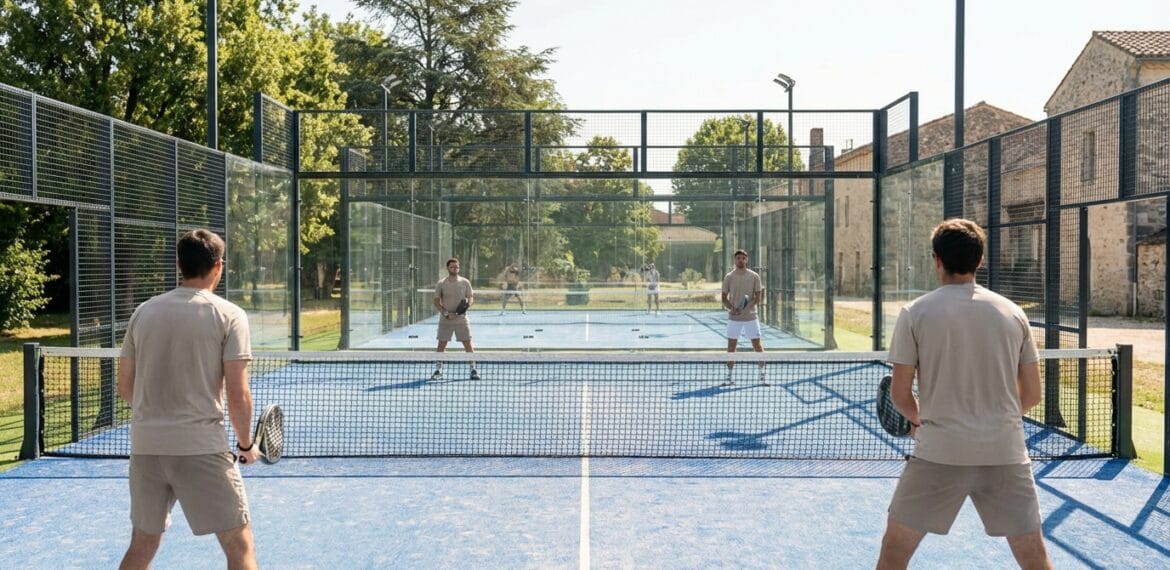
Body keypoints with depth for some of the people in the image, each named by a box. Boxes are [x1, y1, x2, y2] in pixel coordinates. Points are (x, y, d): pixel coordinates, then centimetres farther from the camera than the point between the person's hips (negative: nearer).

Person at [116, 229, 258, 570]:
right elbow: (238, 395, -10)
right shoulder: (229, 315, -6)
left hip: (144, 446, 5)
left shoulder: (143, 312, 8)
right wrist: (246, 444, 5)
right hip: (201, 447, -5)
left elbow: (125, 387, 13)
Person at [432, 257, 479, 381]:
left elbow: (471, 297, 6)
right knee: (442, 344, 2)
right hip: (445, 320, 0)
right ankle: (438, 371, 12)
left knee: (468, 344, -2)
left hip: (461, 319, 0)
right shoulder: (441, 283, 0)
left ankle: (473, 370, 6)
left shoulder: (465, 282, 2)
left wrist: (468, 304, -18)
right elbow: (436, 301, 1)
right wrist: (446, 313, -12)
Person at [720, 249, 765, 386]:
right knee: (731, 345, 3)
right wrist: (730, 308, -15)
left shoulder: (754, 276, -1)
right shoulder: (729, 277, 2)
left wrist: (748, 306, -19)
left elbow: (758, 296, -2)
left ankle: (762, 374, 12)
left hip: (751, 317, -1)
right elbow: (724, 297, 5)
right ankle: (729, 376, 12)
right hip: (733, 318, 1)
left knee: (757, 345, 1)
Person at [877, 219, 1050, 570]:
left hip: (939, 452, -2)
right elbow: (1032, 395, 9)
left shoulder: (915, 313, -3)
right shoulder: (1013, 313, 5)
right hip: (1006, 452, 3)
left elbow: (900, 394, -2)